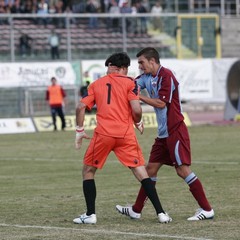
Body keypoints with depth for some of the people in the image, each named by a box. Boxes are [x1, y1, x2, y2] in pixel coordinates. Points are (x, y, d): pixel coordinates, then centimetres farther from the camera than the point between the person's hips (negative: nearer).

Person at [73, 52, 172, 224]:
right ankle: (160, 213, 0)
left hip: (103, 134, 1)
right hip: (126, 134, -1)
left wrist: (80, 131, 13)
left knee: (88, 171, 17)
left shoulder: (96, 84, 13)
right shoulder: (129, 82, 5)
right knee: (141, 173, 4)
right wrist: (138, 123, 12)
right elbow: (136, 110, -8)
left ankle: (90, 215, 9)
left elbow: (81, 107, 6)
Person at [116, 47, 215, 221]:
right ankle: (136, 211, 18)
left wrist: (139, 96, -12)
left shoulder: (166, 75, -13)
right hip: (163, 133, 9)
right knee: (151, 169, 11)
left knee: (183, 170, -12)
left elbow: (161, 103, -17)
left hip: (175, 131, -9)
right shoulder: (147, 77, 13)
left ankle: (207, 210, -9)